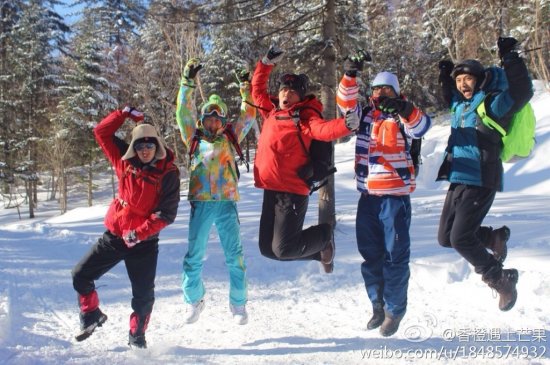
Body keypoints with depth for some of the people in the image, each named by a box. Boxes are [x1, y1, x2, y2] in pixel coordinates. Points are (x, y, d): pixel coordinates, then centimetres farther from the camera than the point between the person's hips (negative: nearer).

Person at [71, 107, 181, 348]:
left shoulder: (168, 173, -13)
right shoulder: (125, 162, 0)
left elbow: (166, 214, -16)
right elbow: (102, 133, 8)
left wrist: (139, 233, -23)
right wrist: (125, 114, 0)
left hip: (144, 243, -4)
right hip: (114, 235, 4)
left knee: (143, 294, 3)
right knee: (81, 276, 6)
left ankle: (137, 335, 25)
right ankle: (91, 315, 28)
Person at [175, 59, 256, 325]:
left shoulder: (230, 138, 16)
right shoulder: (194, 138, 14)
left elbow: (249, 115, 18)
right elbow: (183, 111, 8)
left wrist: (246, 87, 13)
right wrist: (188, 81, 2)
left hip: (226, 202, 0)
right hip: (201, 203, 0)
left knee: (234, 255, -3)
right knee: (194, 255, 2)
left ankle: (238, 304, 8)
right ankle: (194, 300, 19)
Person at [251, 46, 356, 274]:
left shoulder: (304, 116, -5)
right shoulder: (271, 111, 14)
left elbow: (323, 129, -24)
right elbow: (257, 90, 29)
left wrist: (346, 124, -44)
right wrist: (266, 63, 21)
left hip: (292, 191, -8)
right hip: (270, 189, 8)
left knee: (283, 249, -10)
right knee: (268, 249, 11)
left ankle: (324, 235, 18)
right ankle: (322, 251, 29)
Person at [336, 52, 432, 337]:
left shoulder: (402, 118, 0)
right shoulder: (365, 115, 11)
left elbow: (421, 125, -19)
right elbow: (346, 102, -2)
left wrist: (403, 109, -38)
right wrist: (350, 75, -17)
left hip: (396, 196, -4)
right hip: (367, 196, 4)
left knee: (395, 256, -1)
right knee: (370, 254, 11)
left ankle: (395, 310, 12)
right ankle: (378, 304, 26)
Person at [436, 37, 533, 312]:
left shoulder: (492, 104, -9)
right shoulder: (460, 104, 14)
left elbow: (521, 92, -26)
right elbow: (449, 97, 37)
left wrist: (510, 59, -27)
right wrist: (445, 76, 20)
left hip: (480, 183, -8)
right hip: (457, 181, 8)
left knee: (460, 238, -13)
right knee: (445, 237, 10)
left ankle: (501, 280, 5)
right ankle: (494, 238, 29)